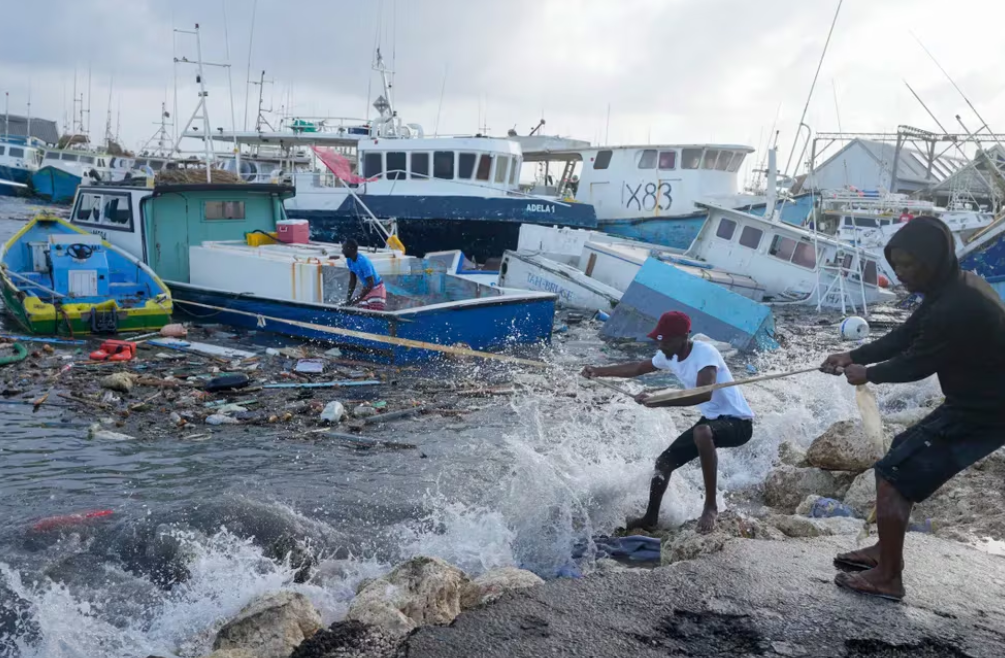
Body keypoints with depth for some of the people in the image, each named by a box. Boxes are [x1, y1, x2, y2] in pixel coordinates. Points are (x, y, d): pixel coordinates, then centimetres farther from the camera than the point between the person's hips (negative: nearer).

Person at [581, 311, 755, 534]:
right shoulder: (668, 356, -1)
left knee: (702, 432, -40)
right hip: (711, 420, 9)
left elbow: (704, 394, -41)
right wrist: (599, 371, 13)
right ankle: (650, 520, 26)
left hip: (738, 422, -9)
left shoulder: (705, 353, -26)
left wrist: (657, 402, -44)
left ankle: (711, 506, -27)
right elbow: (638, 368, 18)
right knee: (665, 461, 7)